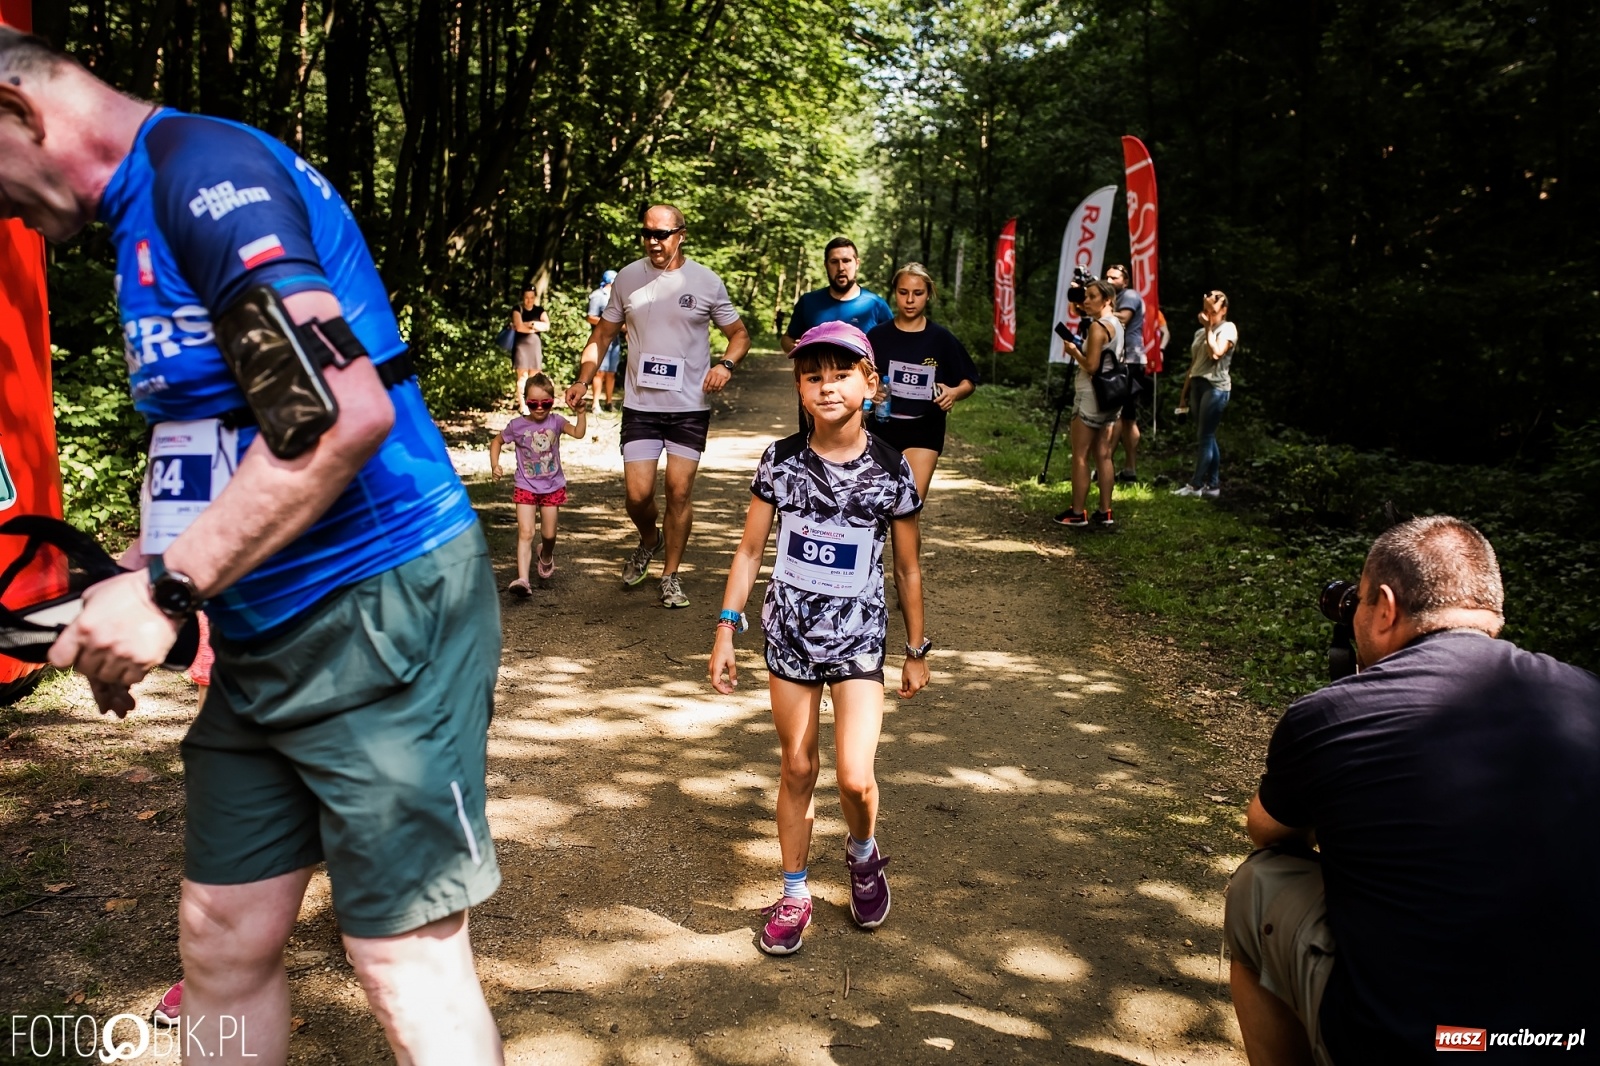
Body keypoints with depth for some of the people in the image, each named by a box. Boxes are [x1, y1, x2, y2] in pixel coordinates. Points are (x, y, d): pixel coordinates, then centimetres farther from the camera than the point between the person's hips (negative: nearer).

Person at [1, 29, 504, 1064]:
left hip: (378, 620, -10)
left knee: (409, 961, -2)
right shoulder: (148, 211, 17)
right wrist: (139, 573, 11)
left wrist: (165, 592, -19)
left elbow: (343, 416, -26)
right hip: (265, 639, 10)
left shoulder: (205, 167, -13)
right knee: (222, 938, 15)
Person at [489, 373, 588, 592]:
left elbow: (578, 433, -18)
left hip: (553, 487, 1)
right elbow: (496, 442, 8)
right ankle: (522, 579, -20)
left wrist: (580, 412, -29)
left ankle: (546, 556, 47)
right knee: (525, 533, -13)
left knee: (549, 534, 12)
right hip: (525, 488, -1)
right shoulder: (517, 426, -6)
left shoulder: (555, 422, -5)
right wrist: (494, 465, -5)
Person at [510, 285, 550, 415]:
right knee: (523, 376, -10)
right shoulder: (517, 309, 1)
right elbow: (519, 327, -14)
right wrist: (536, 327, -5)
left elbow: (547, 325, -5)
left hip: (535, 345, 4)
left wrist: (529, 324, -11)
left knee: (533, 377, 3)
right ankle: (522, 406, -10)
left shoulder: (540, 310, 11)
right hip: (521, 345, -4)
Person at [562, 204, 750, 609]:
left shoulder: (706, 282, -2)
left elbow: (739, 335, 6)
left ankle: (671, 576, 15)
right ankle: (649, 541, 32)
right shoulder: (628, 278, 3)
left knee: (680, 490, -1)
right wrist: (583, 380, -1)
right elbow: (603, 333, 11)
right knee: (638, 493, -2)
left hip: (690, 407, -1)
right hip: (640, 405, 1)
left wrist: (725, 364, -14)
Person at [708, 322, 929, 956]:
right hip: (789, 631, 2)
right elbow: (749, 551, 3)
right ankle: (794, 894, 29)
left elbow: (908, 570, 2)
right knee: (797, 769, 11)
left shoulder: (891, 470, -7)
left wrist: (917, 652, 8)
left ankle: (863, 853, 24)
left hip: (858, 636, -1)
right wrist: (726, 632, 1)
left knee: (855, 778, -10)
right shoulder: (780, 460, -5)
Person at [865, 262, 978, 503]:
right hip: (883, 428, 2)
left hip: (924, 431, -2)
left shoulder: (941, 339, -3)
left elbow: (969, 381, 4)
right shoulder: (878, 336, -1)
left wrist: (954, 392, -18)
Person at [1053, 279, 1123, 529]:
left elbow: (1091, 366, -21)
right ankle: (1105, 512, 11)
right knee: (1103, 455, 10)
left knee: (1080, 456, -2)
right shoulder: (1117, 323, 12)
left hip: (1090, 396, -9)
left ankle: (1078, 513, 0)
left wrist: (1073, 350, -6)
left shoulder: (1097, 326, -15)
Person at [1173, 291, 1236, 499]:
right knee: (1207, 436, 7)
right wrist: (1184, 392, 16)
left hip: (1216, 387, -8)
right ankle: (1213, 484, 10)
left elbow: (1216, 353, -20)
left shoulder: (1228, 328, -3)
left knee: (1206, 436, -6)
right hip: (1197, 385, 8)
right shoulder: (1200, 332, 19)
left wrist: (1209, 328, -12)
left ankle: (1195, 484, -4)